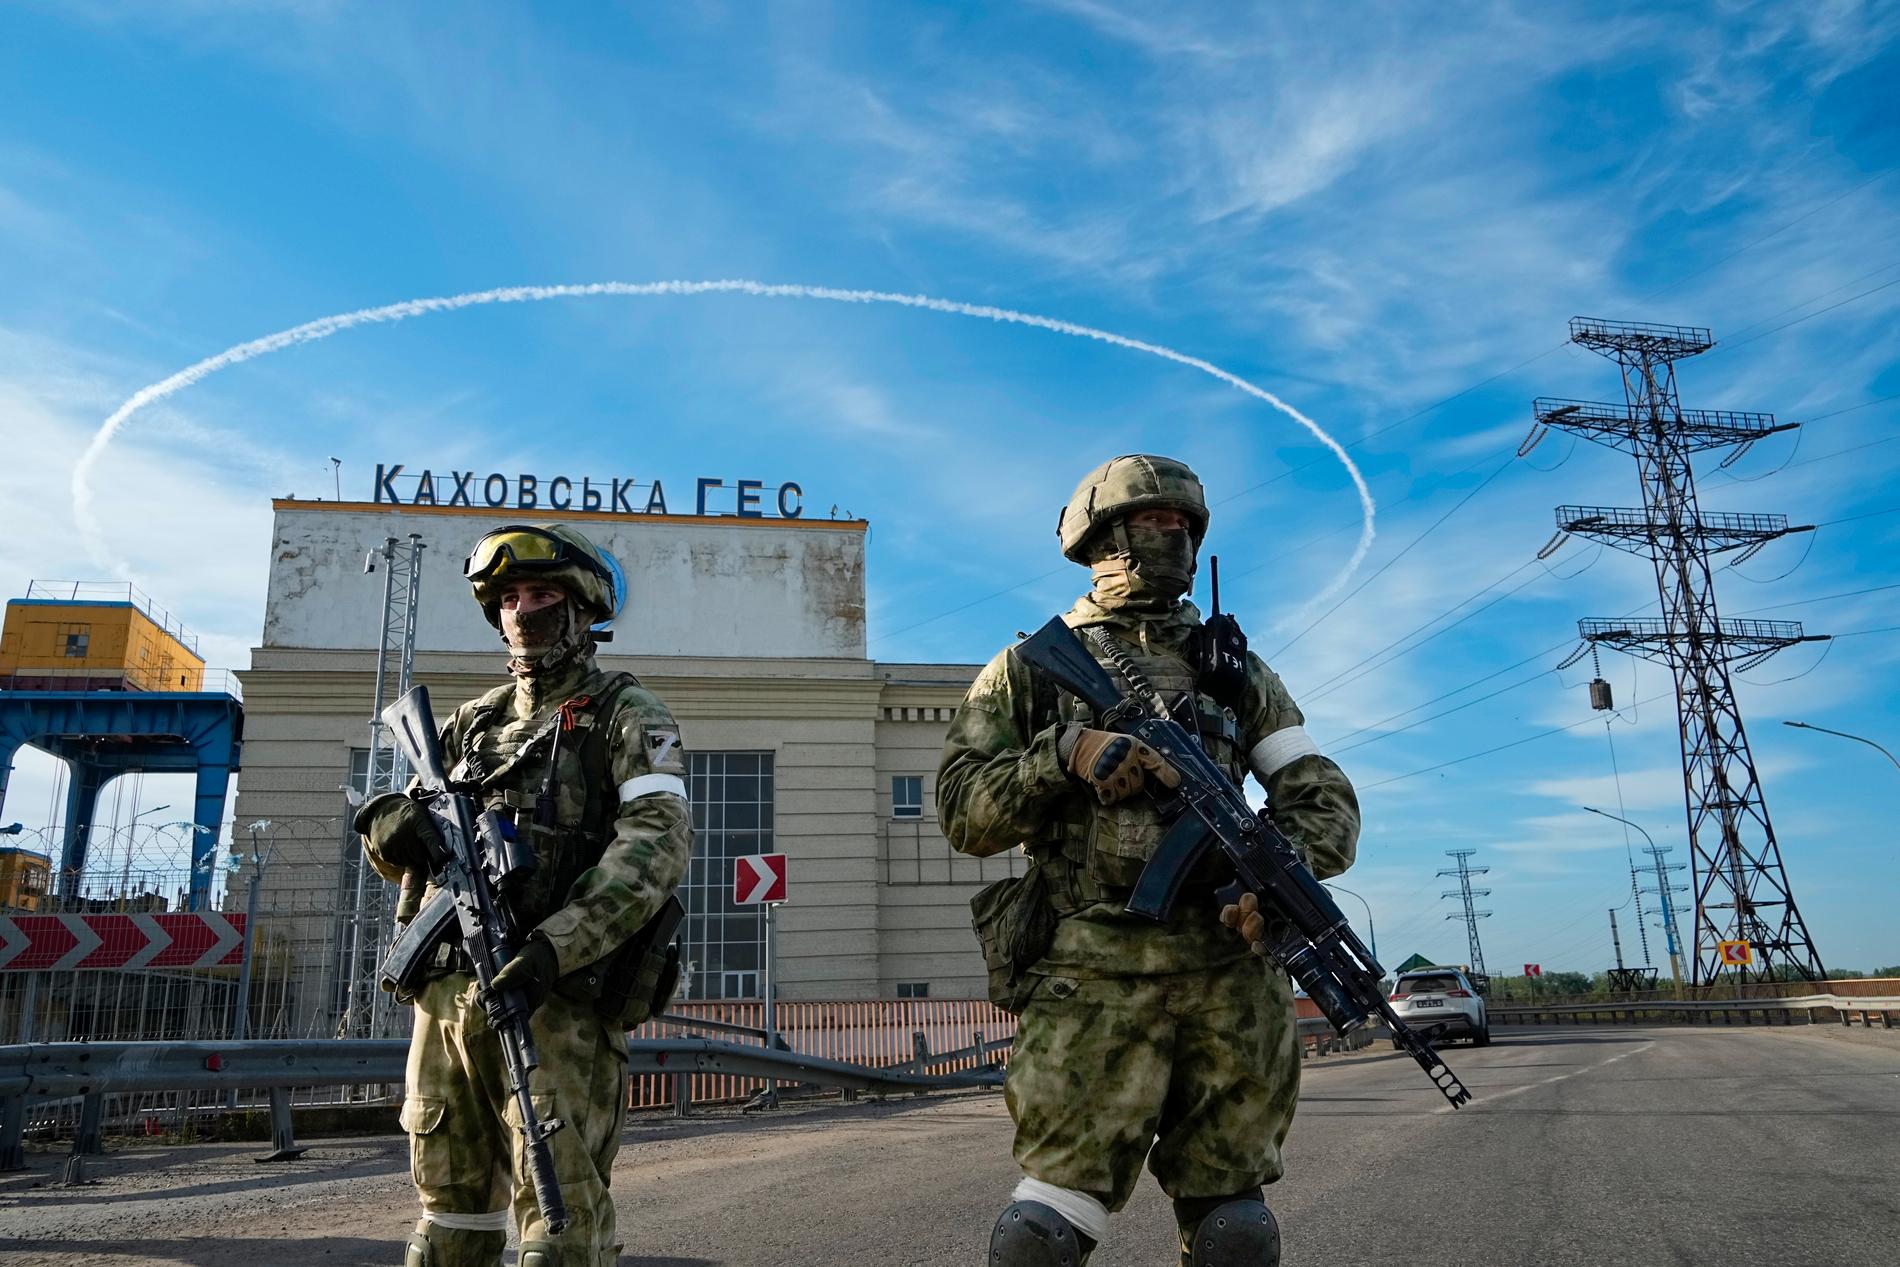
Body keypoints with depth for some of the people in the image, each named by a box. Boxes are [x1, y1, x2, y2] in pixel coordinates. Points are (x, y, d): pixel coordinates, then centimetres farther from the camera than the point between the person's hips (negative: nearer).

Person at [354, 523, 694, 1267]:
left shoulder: (626, 715, 0)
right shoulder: (476, 721, 18)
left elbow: (658, 841, -15)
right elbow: (393, 839, 21)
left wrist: (555, 946, -27)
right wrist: (393, 828, -6)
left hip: (553, 998, -6)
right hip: (447, 995, 6)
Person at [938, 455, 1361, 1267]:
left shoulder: (1233, 668, 20)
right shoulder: (1033, 667, 12)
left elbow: (1324, 797, 12)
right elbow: (961, 811, 4)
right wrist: (1064, 753, -13)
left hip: (1233, 970, 3)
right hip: (1094, 976, -3)